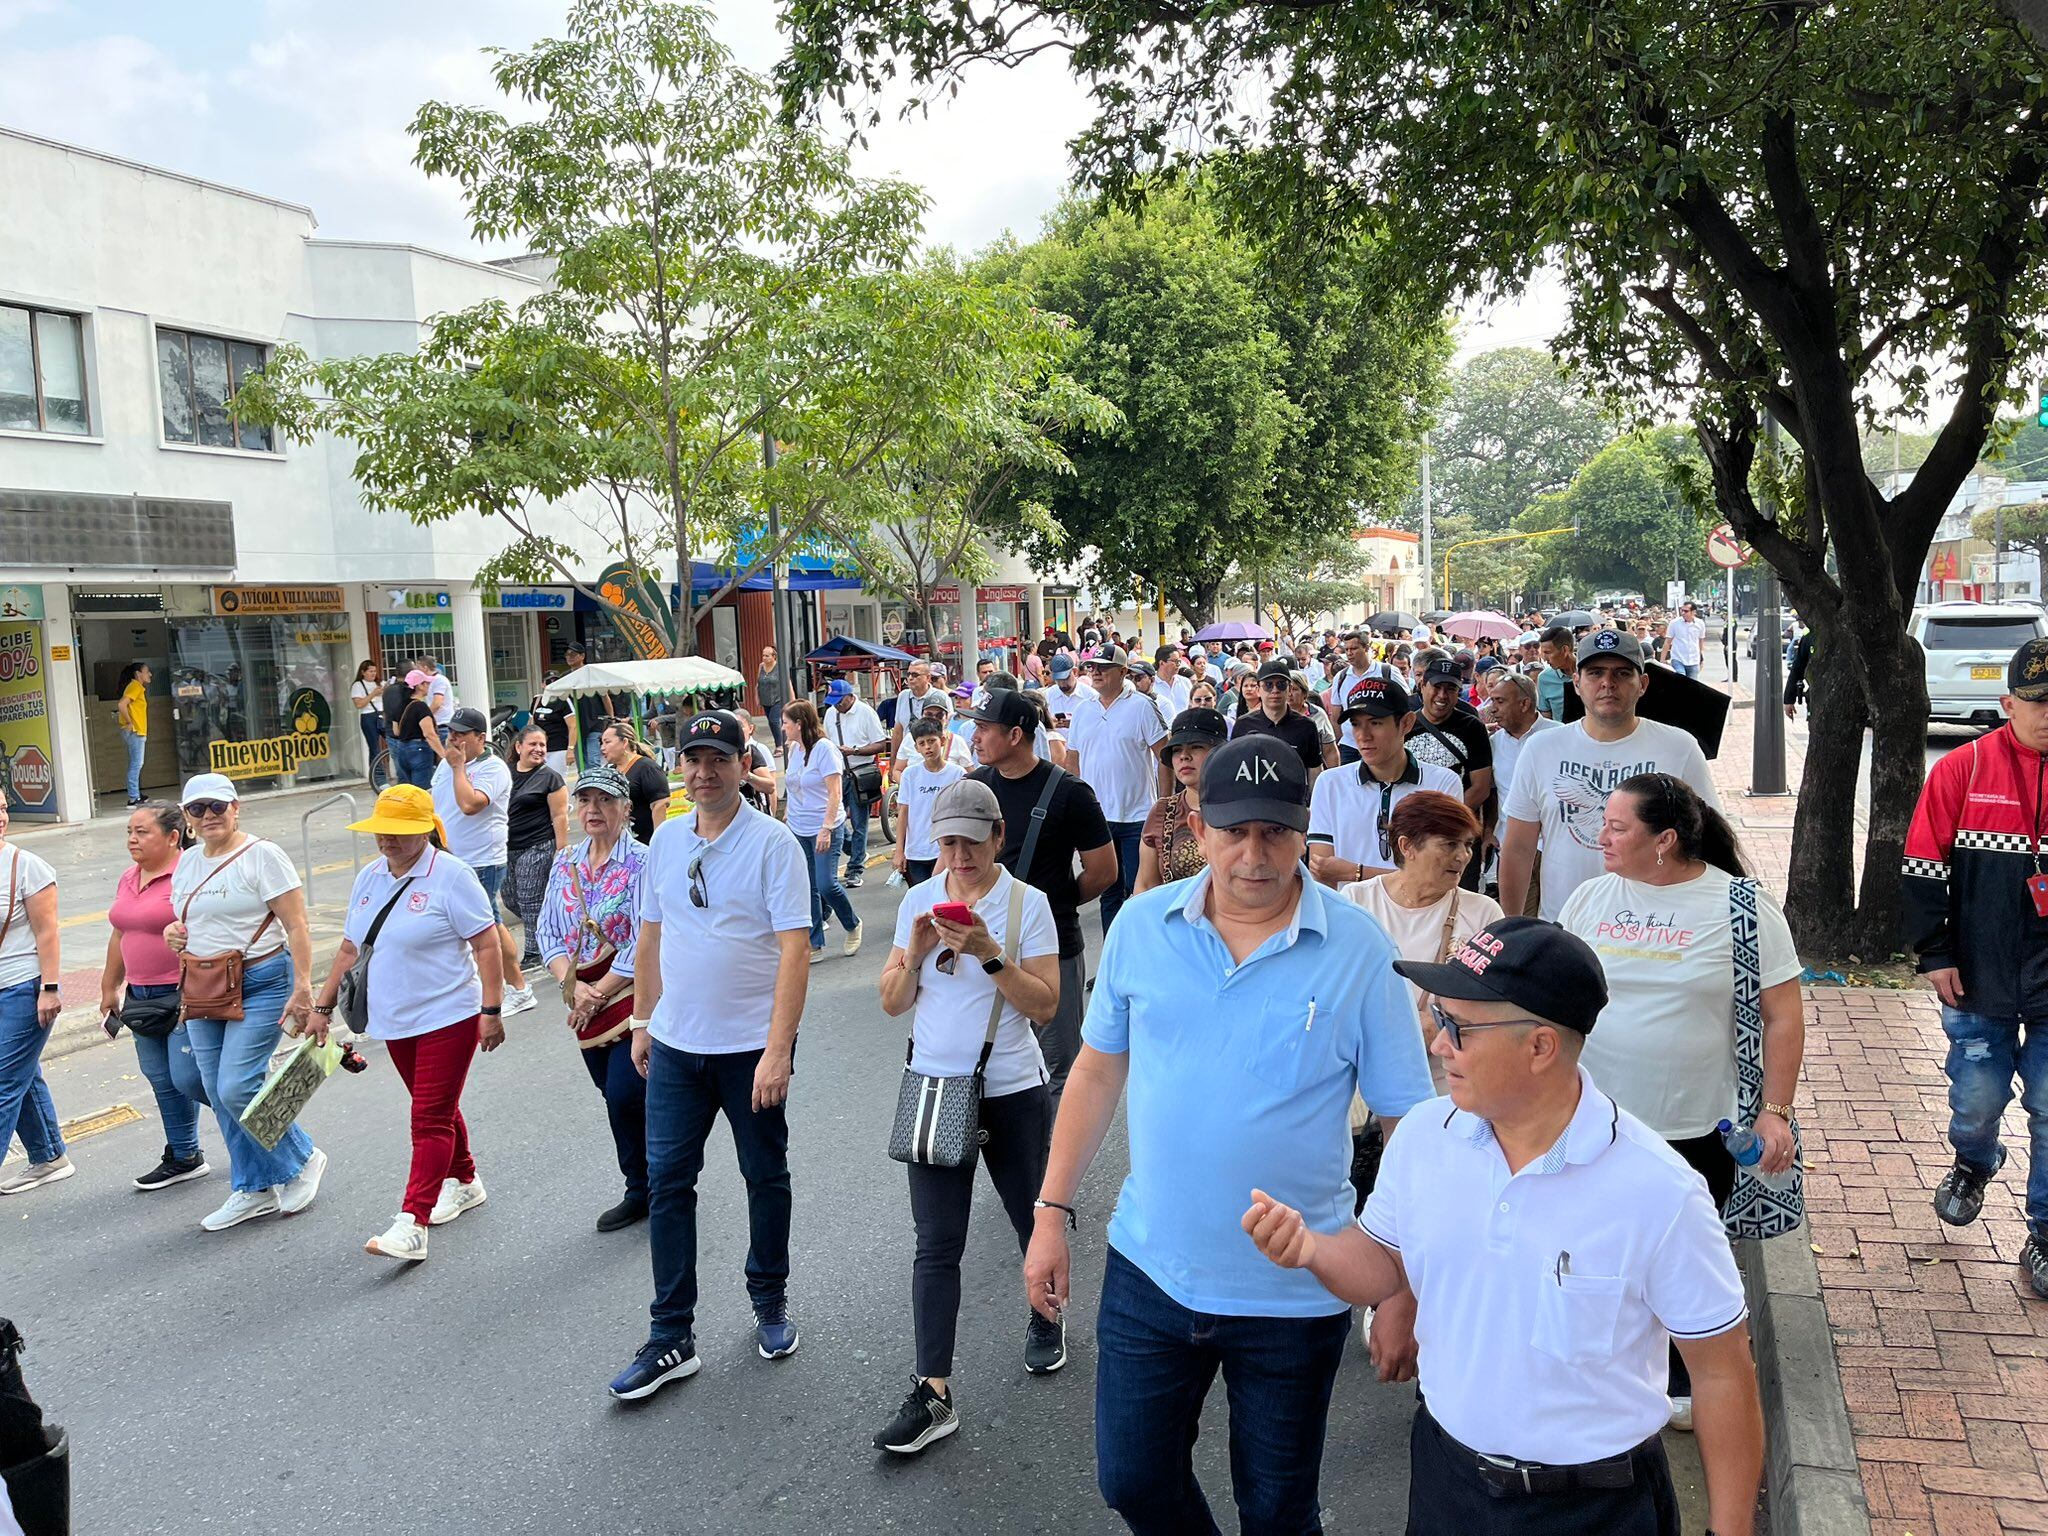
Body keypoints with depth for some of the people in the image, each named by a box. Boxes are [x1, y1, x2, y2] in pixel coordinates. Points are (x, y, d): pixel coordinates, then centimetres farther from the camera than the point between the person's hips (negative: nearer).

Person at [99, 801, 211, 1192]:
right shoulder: (128, 880, 12)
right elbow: (120, 937, 22)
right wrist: (110, 989, 25)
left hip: (187, 995, -9)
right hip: (143, 997, 9)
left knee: (187, 1077, -10)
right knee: (162, 1079, 13)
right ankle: (183, 1158, 25)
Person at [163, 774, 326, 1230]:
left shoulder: (262, 855, -10)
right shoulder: (187, 863, 12)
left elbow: (296, 927, -14)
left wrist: (303, 988, -21)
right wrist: (173, 933, 2)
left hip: (261, 984, -7)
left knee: (236, 1089, -14)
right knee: (219, 1095, 9)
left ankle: (302, 1160, 8)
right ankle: (253, 1189, 21)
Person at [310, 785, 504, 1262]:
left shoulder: (450, 875, -13)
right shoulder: (369, 877, 8)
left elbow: (487, 945, -14)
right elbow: (350, 949, 17)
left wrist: (491, 1010, -18)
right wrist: (322, 1007, 16)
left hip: (447, 1017, -7)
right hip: (395, 1022, 7)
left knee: (431, 1119, -7)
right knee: (436, 1110, 19)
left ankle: (411, 1224, -10)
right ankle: (463, 1182, 38)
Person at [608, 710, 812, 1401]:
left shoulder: (772, 843, -13)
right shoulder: (666, 839, 5)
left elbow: (793, 950, -17)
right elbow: (650, 936, 14)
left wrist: (778, 1049, -22)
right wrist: (641, 1021, 14)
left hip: (752, 1047, -4)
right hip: (676, 1045, 5)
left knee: (766, 1179, 12)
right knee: (667, 1184, 5)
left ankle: (770, 1305, 33)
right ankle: (670, 1338, 16)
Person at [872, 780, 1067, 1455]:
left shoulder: (1027, 903, -8)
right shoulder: (918, 900, 3)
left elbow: (1044, 1005, -12)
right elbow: (893, 1003, 3)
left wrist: (990, 954, -24)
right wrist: (915, 954, -15)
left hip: (1013, 1092, -2)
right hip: (935, 1088, 2)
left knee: (1034, 1221, 16)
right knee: (936, 1244, 0)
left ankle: (1046, 1317, 44)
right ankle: (933, 1393, 5)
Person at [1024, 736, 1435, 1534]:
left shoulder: (1359, 951, -14)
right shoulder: (1141, 924, -6)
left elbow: (1409, 1123, -9)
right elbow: (1097, 1073, 4)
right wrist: (1052, 1212, 3)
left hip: (1294, 1295, -2)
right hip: (1149, 1269, 3)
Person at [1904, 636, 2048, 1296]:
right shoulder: (1963, 770, -5)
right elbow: (1923, 868, -2)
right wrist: (1935, 953, -4)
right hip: (1979, 980, 0)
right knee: (1977, 1099, 9)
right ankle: (1973, 1166, 42)